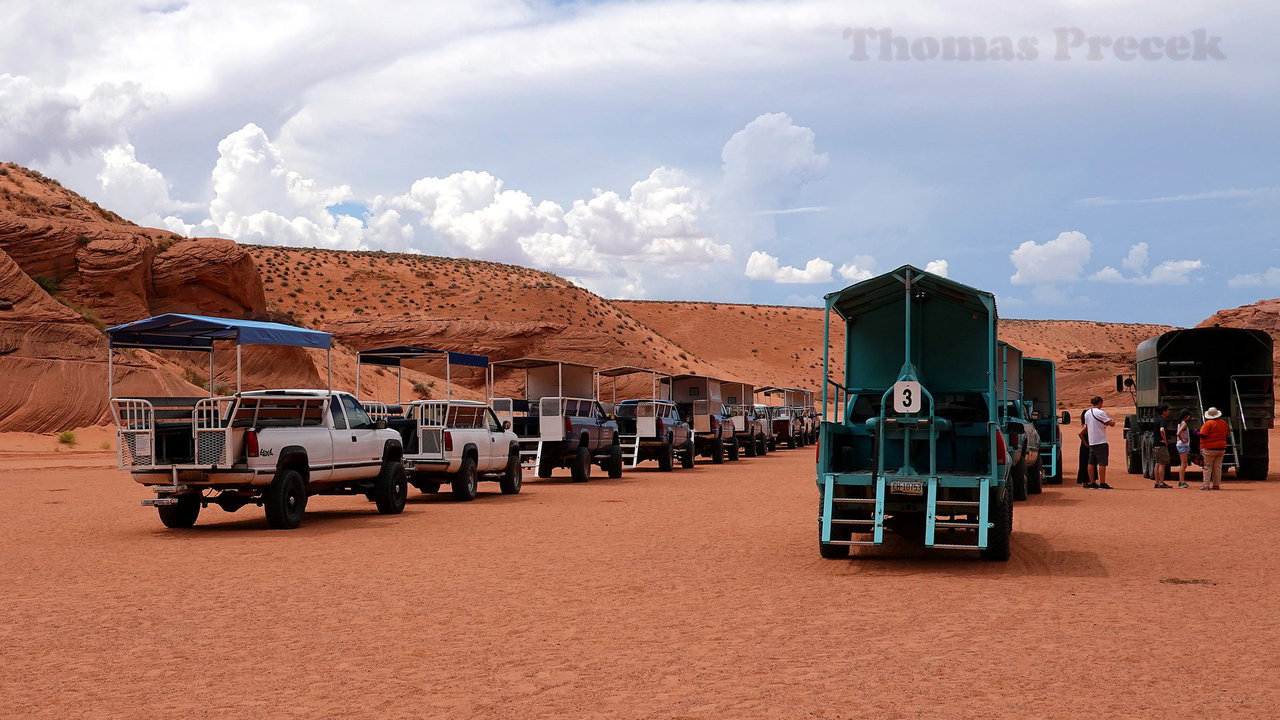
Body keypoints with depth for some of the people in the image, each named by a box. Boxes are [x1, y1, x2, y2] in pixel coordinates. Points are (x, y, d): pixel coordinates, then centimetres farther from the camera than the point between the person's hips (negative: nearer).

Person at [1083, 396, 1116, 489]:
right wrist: (1112, 420, 8)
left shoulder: (1087, 413, 11)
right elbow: (1111, 424, -14)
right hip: (1101, 442, -8)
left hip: (1091, 442, 8)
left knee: (1091, 463, 9)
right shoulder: (1100, 413, -14)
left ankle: (1092, 482, 13)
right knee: (1102, 463, -6)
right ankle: (1102, 484, -7)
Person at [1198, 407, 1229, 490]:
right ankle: (1216, 484, 10)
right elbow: (1225, 435, 16)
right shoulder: (1223, 423, 9)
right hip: (1221, 448, 6)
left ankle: (1206, 484, -5)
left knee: (1208, 467, -2)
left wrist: (1197, 433, 1)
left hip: (1210, 449, -6)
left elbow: (1203, 435, -17)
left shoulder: (1208, 423, -13)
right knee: (1218, 467, 9)